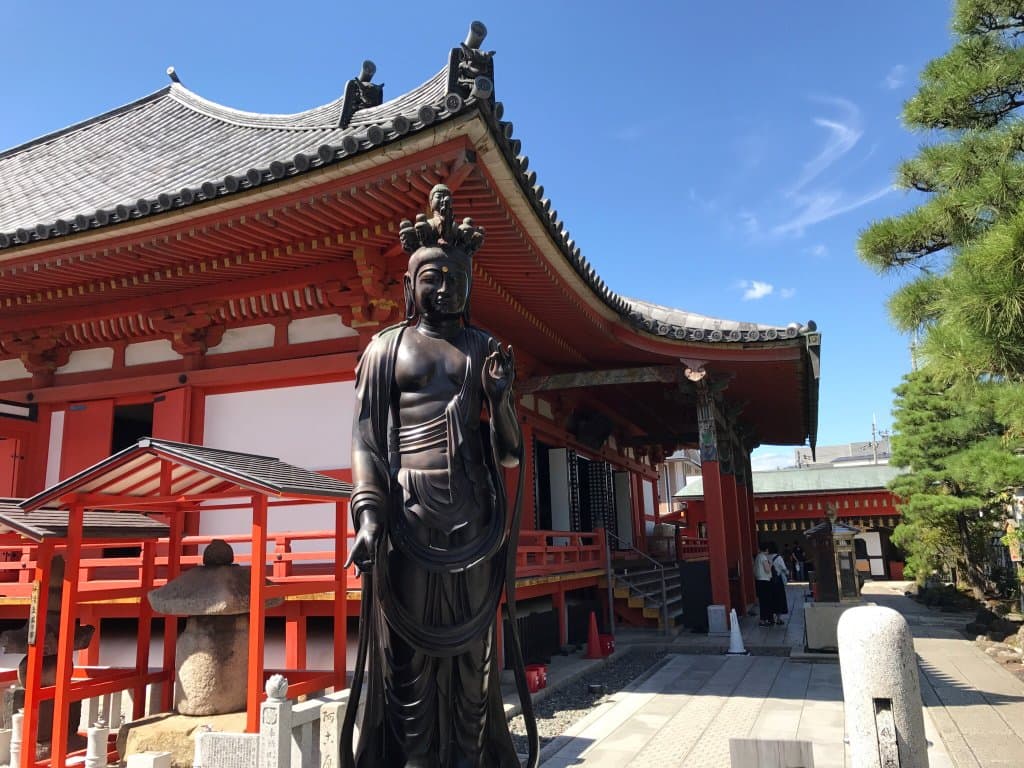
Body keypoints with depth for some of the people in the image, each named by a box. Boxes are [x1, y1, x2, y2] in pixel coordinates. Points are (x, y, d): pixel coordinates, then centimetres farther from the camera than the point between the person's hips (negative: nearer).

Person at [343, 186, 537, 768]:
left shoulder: (486, 349, 14)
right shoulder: (386, 348, 9)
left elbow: (510, 454, 12)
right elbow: (365, 436, 1)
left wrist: (501, 398, -7)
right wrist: (368, 513, -12)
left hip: (474, 516, 2)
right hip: (409, 510, -2)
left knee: (470, 643, 6)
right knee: (411, 645, 1)